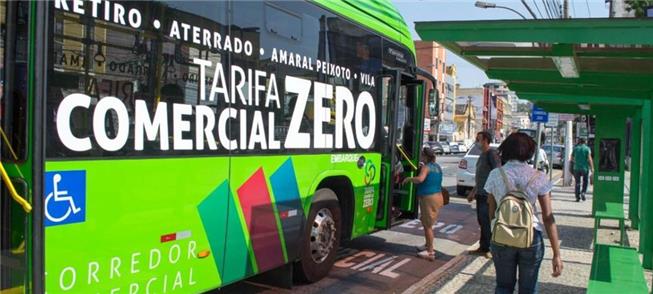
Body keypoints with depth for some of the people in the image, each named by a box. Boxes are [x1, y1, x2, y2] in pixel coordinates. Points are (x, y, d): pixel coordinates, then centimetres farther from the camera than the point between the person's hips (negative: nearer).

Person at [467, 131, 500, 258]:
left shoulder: (491, 154, -13)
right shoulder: (482, 155, 16)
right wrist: (473, 192, 25)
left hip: (488, 195, -9)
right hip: (480, 194, 9)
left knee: (486, 222, -5)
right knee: (482, 222, 13)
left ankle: (489, 248, 3)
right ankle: (483, 247, 21)